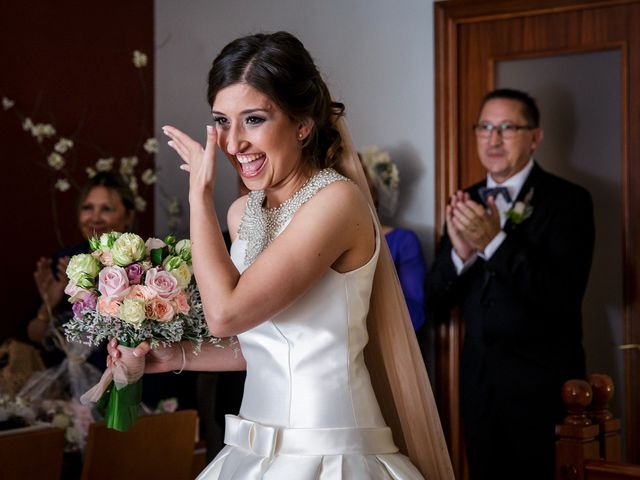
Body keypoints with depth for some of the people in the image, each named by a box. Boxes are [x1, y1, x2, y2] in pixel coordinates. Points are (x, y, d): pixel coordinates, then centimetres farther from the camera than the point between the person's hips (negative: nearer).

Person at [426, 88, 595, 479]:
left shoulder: (568, 201, -8)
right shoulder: (466, 202, 6)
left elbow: (563, 296, -19)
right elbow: (437, 305, 3)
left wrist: (494, 242, -27)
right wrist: (459, 252, -16)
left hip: (541, 387, -4)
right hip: (479, 384, 5)